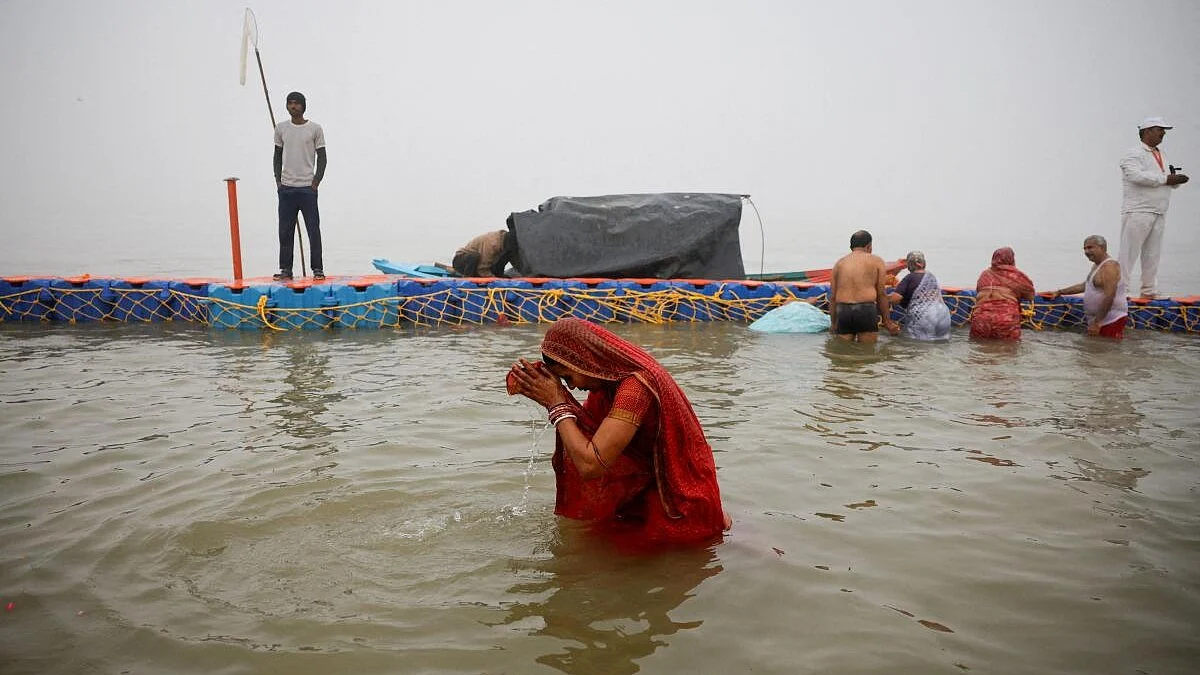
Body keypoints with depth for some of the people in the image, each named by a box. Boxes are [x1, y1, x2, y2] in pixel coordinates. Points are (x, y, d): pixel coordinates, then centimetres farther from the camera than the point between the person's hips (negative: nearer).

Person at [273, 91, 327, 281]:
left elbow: (322, 157, 1)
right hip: (286, 187, 3)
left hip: (307, 187, -3)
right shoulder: (281, 128, 9)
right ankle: (285, 269, 11)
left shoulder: (315, 128, 0)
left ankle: (318, 269, 5)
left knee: (313, 230, -1)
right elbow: (278, 156, 16)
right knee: (285, 231, 5)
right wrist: (278, 180, 6)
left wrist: (316, 182, -6)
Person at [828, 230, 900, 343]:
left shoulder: (839, 263, 16)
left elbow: (832, 297, 12)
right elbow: (881, 294, 4)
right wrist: (887, 320, 12)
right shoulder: (876, 261, 8)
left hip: (842, 312, 3)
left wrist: (834, 324, 16)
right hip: (866, 311, -3)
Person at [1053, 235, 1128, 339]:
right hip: (1096, 321, 10)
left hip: (1111, 321, -10)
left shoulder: (1109, 266, -15)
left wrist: (1097, 323, -24)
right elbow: (1085, 285, 33)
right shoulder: (1097, 265, 18)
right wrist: (1061, 292, 26)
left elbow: (1109, 297, -23)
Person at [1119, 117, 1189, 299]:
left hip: (1159, 214, 8)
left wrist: (1175, 179, 0)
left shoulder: (1160, 155, 20)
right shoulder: (1133, 155, -6)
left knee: (1152, 255, 11)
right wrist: (1166, 179, -18)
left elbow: (1168, 182, 23)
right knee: (1129, 253, -7)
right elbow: (1137, 176, -23)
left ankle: (1150, 291, 18)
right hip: (1138, 213, -8)